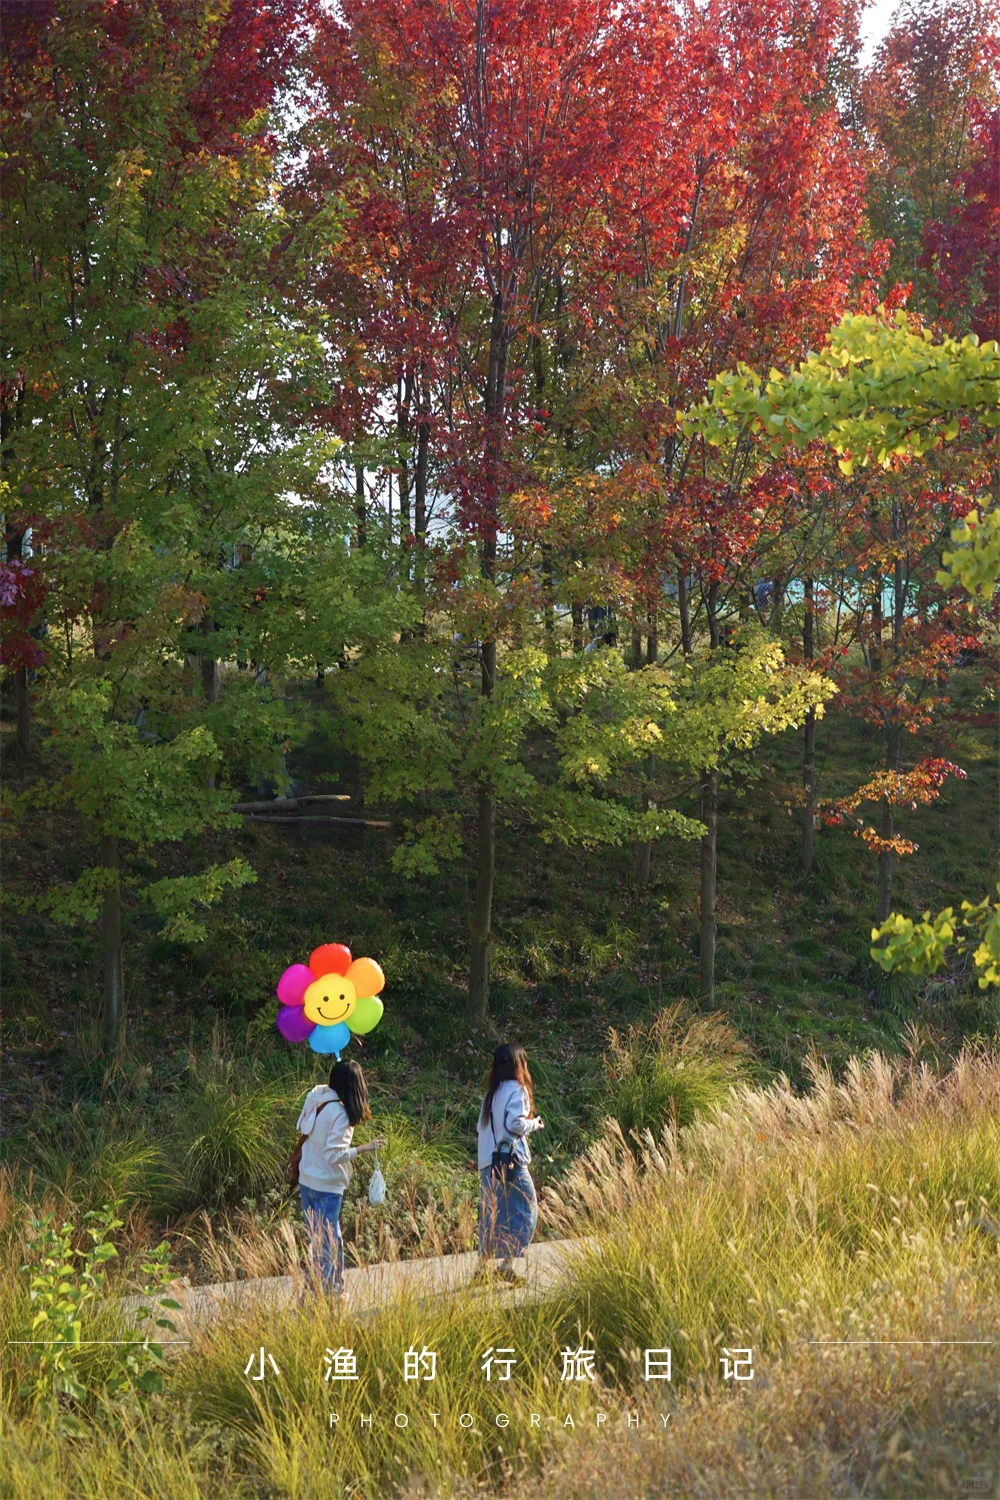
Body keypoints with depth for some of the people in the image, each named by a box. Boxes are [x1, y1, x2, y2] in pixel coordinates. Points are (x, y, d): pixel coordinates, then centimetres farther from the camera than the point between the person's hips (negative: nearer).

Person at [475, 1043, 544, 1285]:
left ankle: (483, 1266, 13)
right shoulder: (516, 1090, -8)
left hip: (487, 1162, 8)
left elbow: (481, 1127, 15)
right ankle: (507, 1265, -10)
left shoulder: (491, 1093, 15)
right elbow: (515, 1123, -18)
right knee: (525, 1209, -2)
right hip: (510, 1160, -8)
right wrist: (535, 1124, 0)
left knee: (492, 1213, 12)